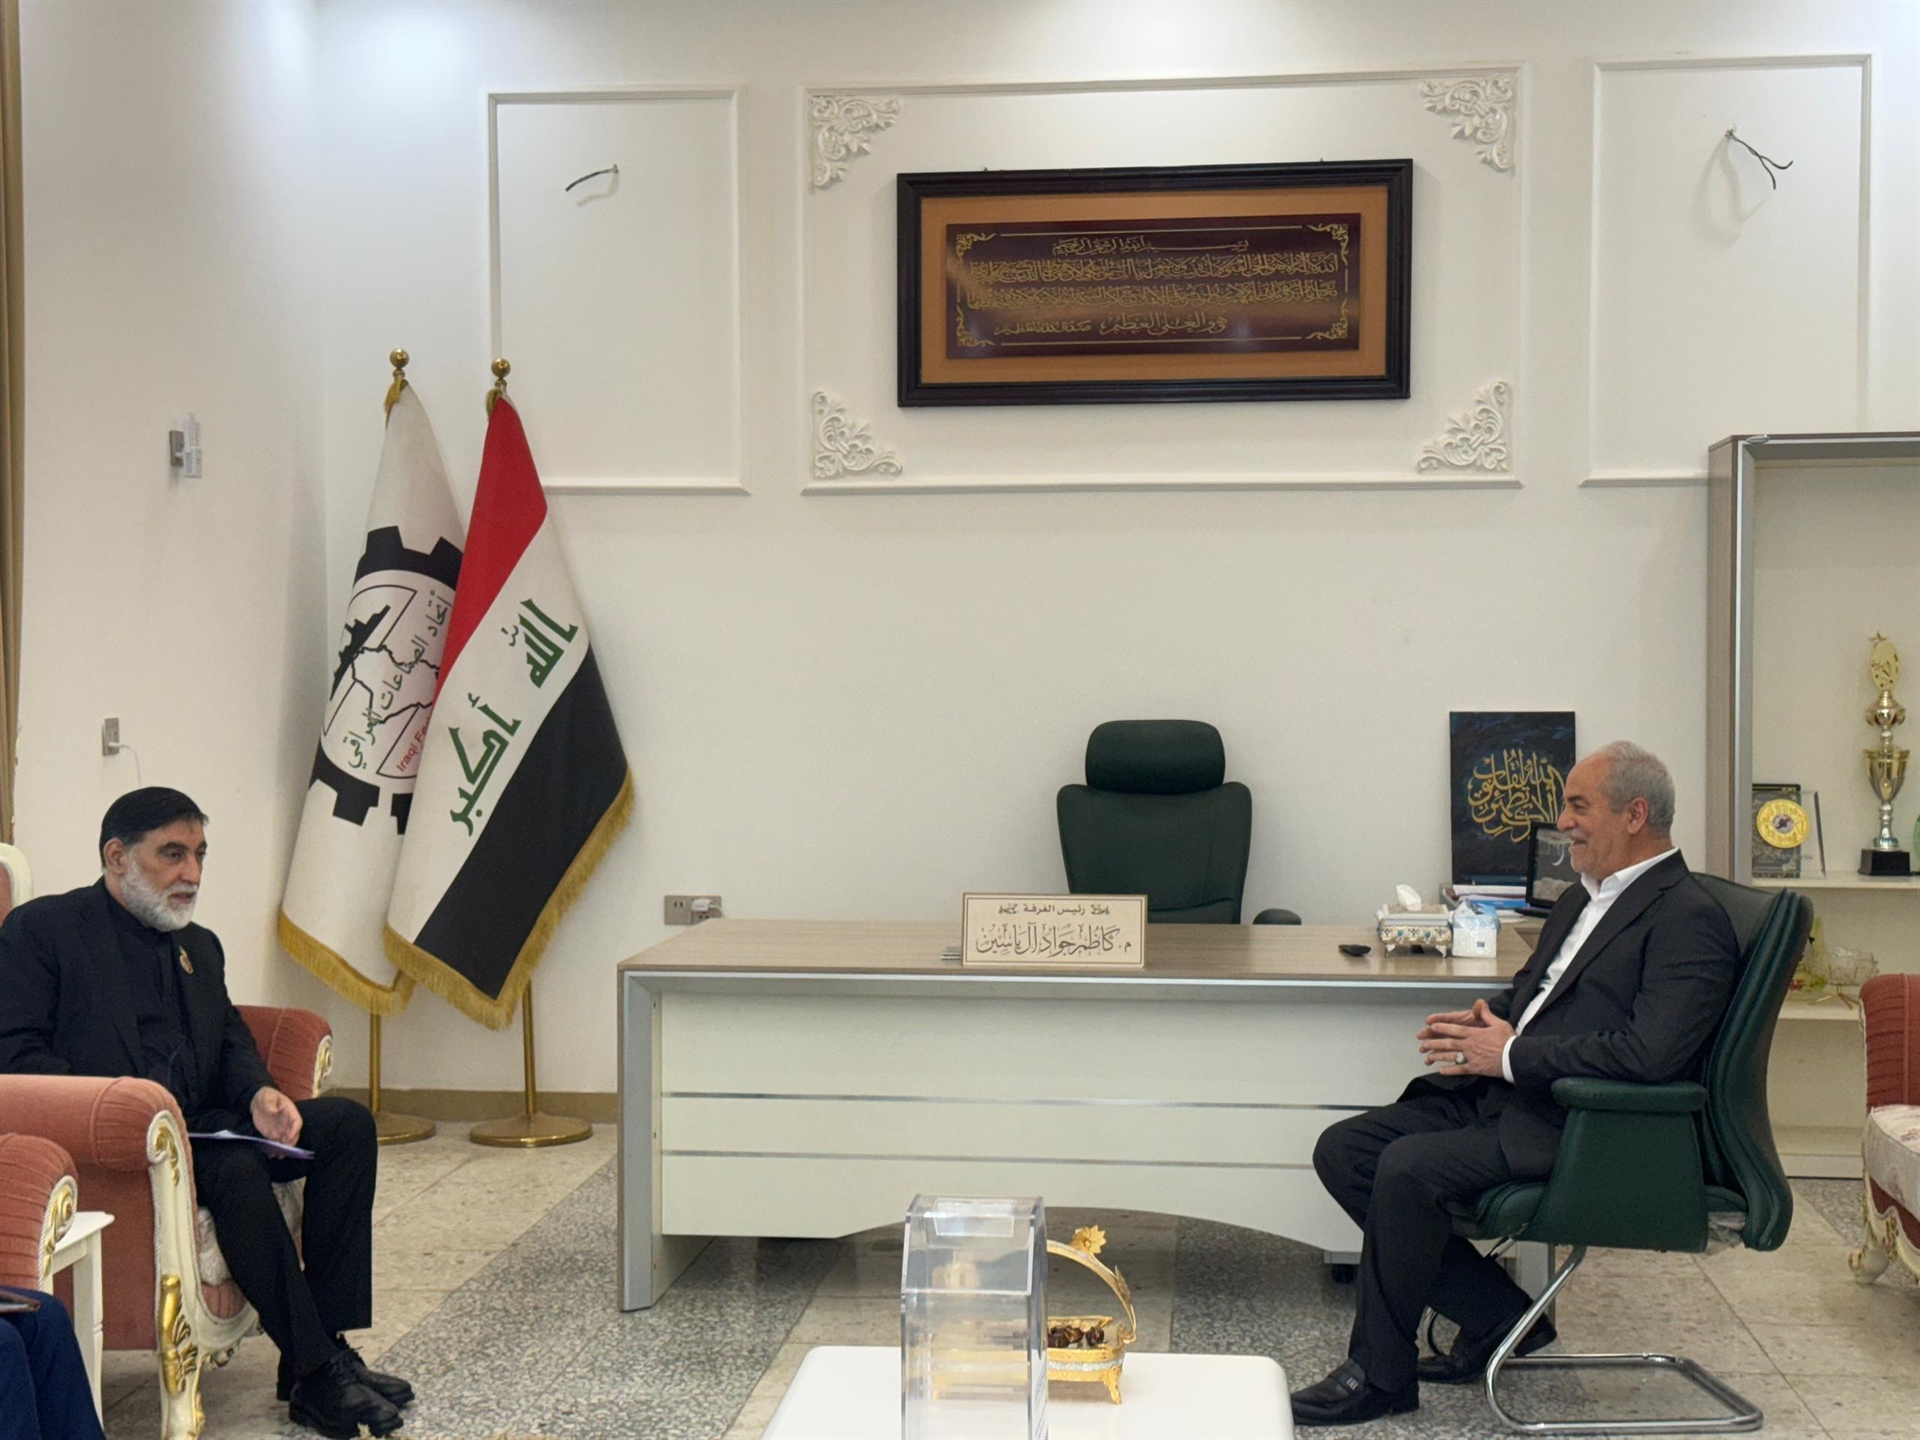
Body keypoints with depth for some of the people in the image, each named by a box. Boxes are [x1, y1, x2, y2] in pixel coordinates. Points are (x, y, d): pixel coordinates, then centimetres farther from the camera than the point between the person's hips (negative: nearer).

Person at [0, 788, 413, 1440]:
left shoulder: (199, 946, 23)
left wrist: (259, 1094, -6)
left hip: (198, 1125, 8)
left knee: (347, 1122, -13)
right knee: (237, 1169, -34)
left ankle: (331, 1341, -17)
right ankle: (314, 1374, -26)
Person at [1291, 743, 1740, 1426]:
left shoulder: (1690, 919, -12)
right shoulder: (1583, 897, 18)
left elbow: (1649, 1053, -24)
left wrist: (1512, 1054, -19)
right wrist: (1487, 1017, 4)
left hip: (1571, 1125, -10)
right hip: (1502, 1093, 10)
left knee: (1407, 1168, -27)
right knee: (1343, 1150, -3)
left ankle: (1379, 1375, -9)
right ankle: (1500, 1316, 5)